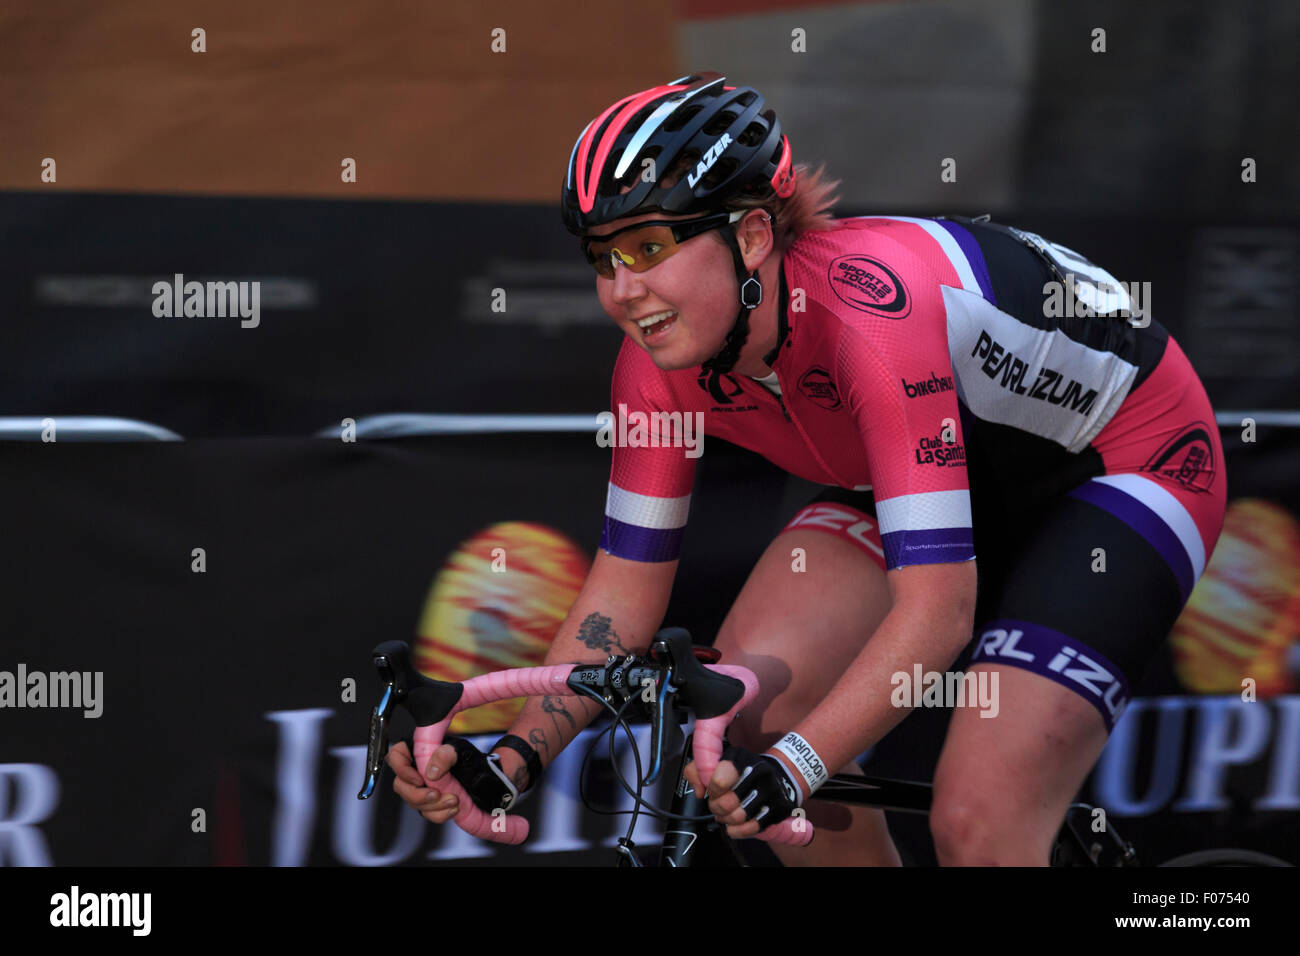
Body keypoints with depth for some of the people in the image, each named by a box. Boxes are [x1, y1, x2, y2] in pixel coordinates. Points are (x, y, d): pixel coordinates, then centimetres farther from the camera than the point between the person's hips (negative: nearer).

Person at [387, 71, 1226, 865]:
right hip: (976, 471, 7)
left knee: (977, 827, -23)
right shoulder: (664, 360, -15)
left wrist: (787, 768, -50)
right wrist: (517, 755, -21)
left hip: (1126, 464, -7)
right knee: (754, 695, -16)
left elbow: (935, 609, -40)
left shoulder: (869, 311, -37)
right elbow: (627, 586, -7)